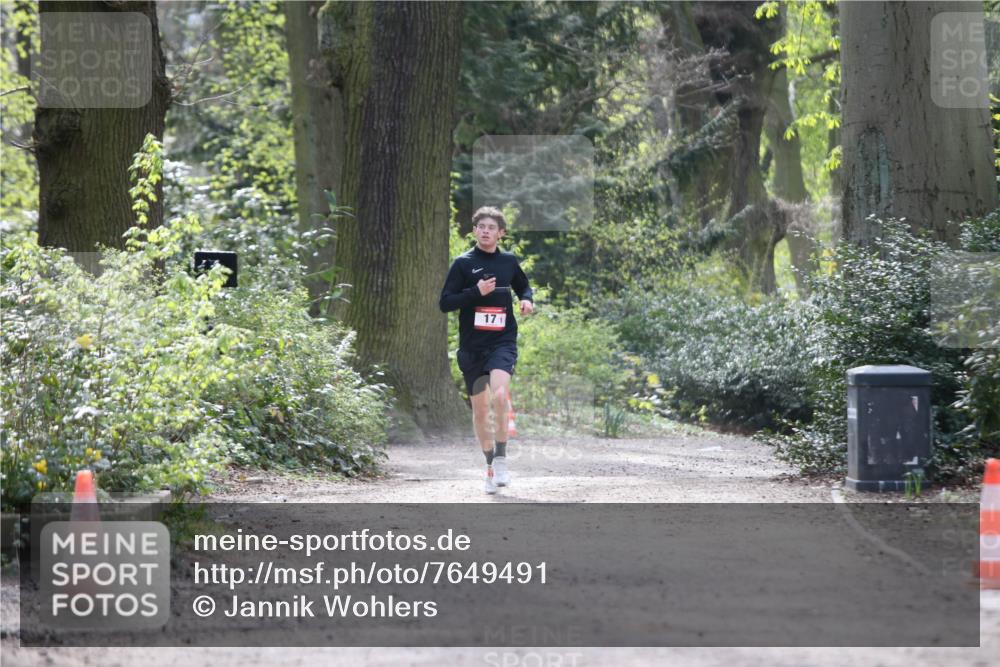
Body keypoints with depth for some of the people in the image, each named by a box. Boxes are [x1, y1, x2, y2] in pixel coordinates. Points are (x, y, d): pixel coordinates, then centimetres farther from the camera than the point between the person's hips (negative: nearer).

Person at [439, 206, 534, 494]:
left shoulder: (509, 261, 7)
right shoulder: (463, 263, 0)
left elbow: (523, 285, 26)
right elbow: (445, 302, -4)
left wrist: (527, 299, 3)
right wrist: (476, 292, -16)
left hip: (503, 341, -1)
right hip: (472, 346, 1)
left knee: (499, 394, -25)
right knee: (479, 408, 8)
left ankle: (501, 457, -13)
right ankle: (490, 465, 23)